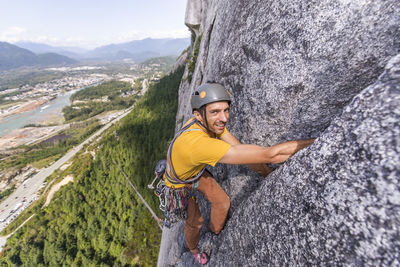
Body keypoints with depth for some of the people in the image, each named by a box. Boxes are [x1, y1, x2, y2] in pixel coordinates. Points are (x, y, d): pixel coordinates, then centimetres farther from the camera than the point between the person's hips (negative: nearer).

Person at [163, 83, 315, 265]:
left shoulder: (212, 122, -24)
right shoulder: (198, 143, -50)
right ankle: (192, 248, 51)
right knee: (194, 221, 12)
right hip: (178, 183, -5)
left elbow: (241, 151, -16)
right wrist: (315, 142, -41)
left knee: (222, 202, 9)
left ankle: (216, 230, 44)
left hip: (196, 172, 6)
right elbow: (269, 155, -51)